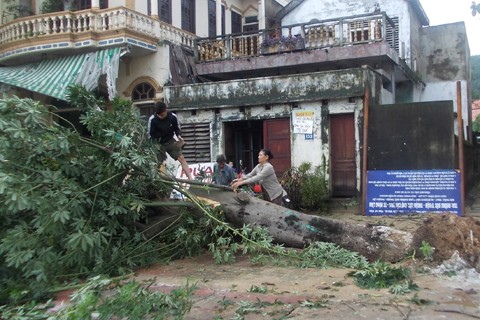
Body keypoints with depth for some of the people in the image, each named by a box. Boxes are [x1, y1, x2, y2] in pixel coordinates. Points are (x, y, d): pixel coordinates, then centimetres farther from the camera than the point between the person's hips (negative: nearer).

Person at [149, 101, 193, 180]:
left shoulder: (173, 116, -15)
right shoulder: (152, 119, -20)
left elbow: (177, 128, 2)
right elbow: (150, 134, -8)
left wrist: (179, 136, -17)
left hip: (170, 141, 1)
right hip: (158, 144, -1)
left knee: (181, 158, -8)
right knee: (159, 164, -3)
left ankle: (190, 179, -8)